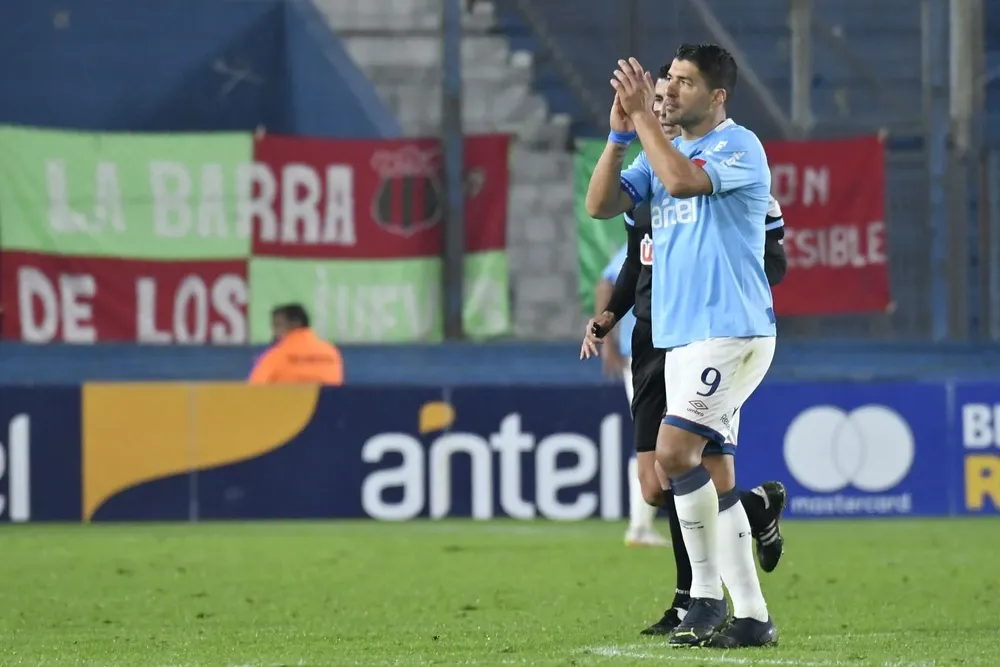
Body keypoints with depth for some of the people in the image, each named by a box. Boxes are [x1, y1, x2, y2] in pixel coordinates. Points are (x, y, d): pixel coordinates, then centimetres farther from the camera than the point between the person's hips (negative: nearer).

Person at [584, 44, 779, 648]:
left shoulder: (739, 147, -8)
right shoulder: (662, 152, 17)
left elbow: (682, 180, -26)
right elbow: (601, 205, 8)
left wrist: (643, 115, -17)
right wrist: (621, 134, -2)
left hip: (732, 332, -8)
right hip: (680, 337, 8)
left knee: (675, 452, -19)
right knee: (713, 473, 5)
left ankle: (707, 594, -7)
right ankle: (751, 617, 7)